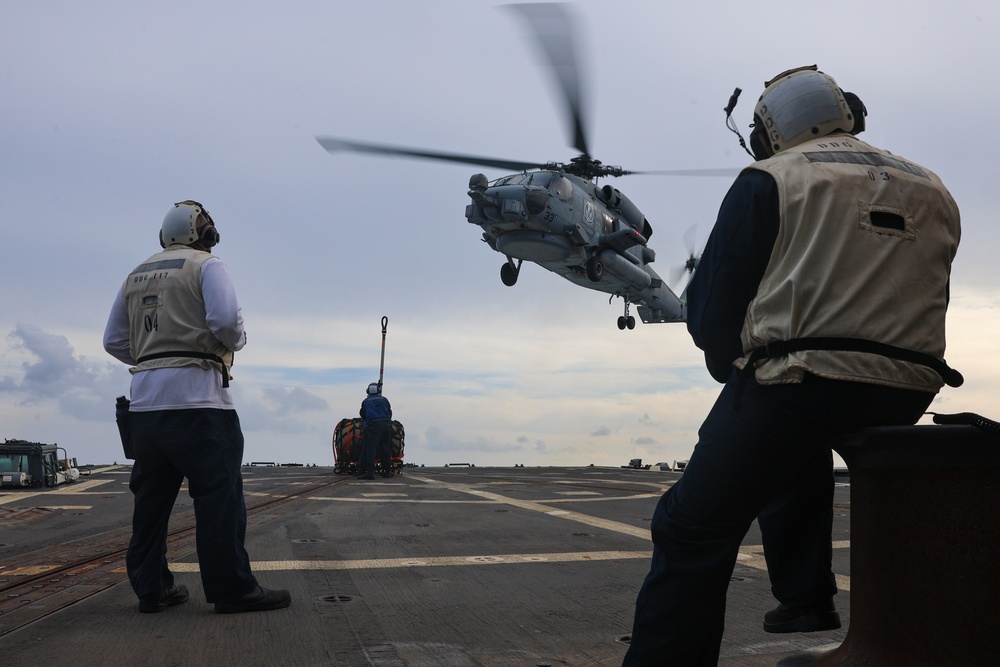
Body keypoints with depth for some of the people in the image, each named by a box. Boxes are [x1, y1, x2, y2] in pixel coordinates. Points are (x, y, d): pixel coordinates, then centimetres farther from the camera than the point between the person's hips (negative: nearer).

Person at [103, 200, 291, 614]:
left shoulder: (136, 276, 19)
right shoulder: (206, 266, 0)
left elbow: (114, 341, 17)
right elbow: (225, 317, -16)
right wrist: (236, 341, 3)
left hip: (144, 400, 7)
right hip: (195, 397, -7)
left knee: (151, 496, 11)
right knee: (219, 494, -5)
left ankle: (151, 587, 14)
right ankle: (232, 588, -6)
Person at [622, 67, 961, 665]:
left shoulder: (771, 180, 2)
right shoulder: (934, 192, 18)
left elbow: (712, 308, 0)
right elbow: (925, 304, 20)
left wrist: (734, 370, 18)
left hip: (792, 386, -6)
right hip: (904, 401, 7)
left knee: (694, 531, 0)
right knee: (802, 446, 36)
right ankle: (806, 597, 36)